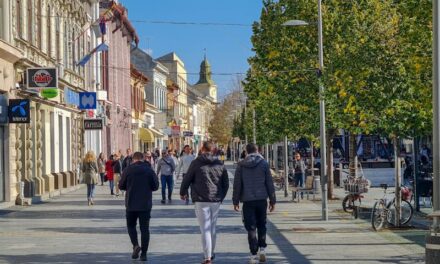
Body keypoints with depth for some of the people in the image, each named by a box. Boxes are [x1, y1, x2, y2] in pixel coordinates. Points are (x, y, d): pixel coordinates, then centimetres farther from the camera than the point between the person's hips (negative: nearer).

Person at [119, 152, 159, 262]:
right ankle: (144, 253, 2)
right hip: (146, 204, 1)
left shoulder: (128, 170, -5)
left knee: (131, 225, 16)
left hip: (131, 204, -1)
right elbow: (155, 186, 0)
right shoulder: (149, 170, -3)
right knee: (145, 228, 5)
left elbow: (121, 186, 0)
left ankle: (135, 245, -6)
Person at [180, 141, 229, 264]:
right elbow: (226, 183, 12)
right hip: (216, 200, 4)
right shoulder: (220, 164, 8)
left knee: (205, 229, -3)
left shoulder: (196, 163, -5)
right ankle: (211, 253, 28)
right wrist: (221, 197, 24)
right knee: (212, 228, 17)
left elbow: (187, 179, -1)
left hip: (201, 201, -4)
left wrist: (183, 192, 16)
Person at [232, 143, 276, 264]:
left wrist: (235, 201, 7)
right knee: (261, 225, 16)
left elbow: (237, 184, 1)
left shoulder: (241, 165, 1)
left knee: (251, 228, 2)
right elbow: (270, 183, 1)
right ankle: (262, 249, 8)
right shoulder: (264, 164, 1)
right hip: (262, 199, 1)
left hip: (248, 200, -1)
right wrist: (272, 200, 7)